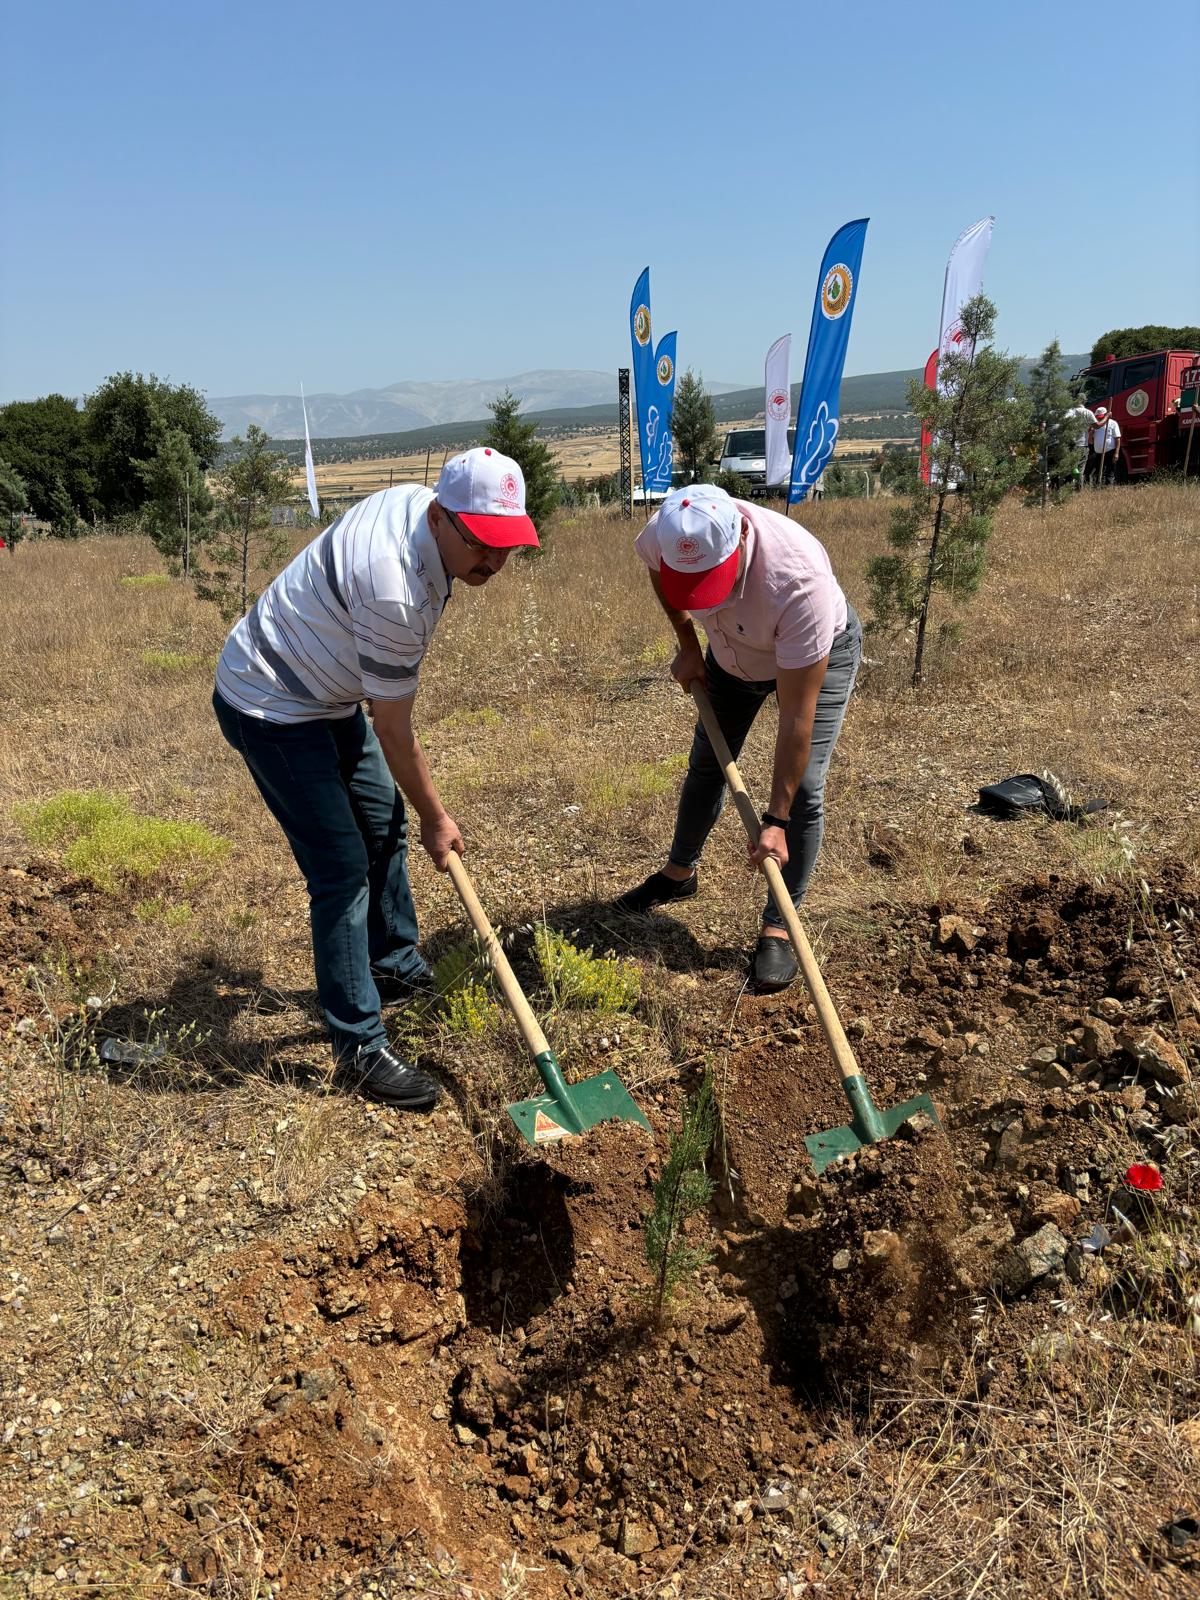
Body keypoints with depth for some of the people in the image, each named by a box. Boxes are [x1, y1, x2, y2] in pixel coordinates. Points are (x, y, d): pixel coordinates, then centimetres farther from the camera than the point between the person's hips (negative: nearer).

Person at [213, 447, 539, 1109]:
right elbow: (393, 733, -23)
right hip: (271, 708, -10)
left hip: (326, 692, 10)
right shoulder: (395, 590, -34)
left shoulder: (416, 500, -7)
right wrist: (436, 819, -9)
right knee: (342, 867, -11)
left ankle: (395, 966, 38)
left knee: (383, 823, 18)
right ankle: (358, 1046, 1)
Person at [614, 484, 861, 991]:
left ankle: (777, 929, -1)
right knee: (707, 762, 15)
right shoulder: (665, 534, -32)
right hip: (733, 650, 5)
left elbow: (796, 718, -39)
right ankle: (679, 873, 38)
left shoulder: (798, 580, -45)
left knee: (802, 790, -14)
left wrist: (775, 821, -36)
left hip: (820, 653, -5)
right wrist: (687, 646, -1)